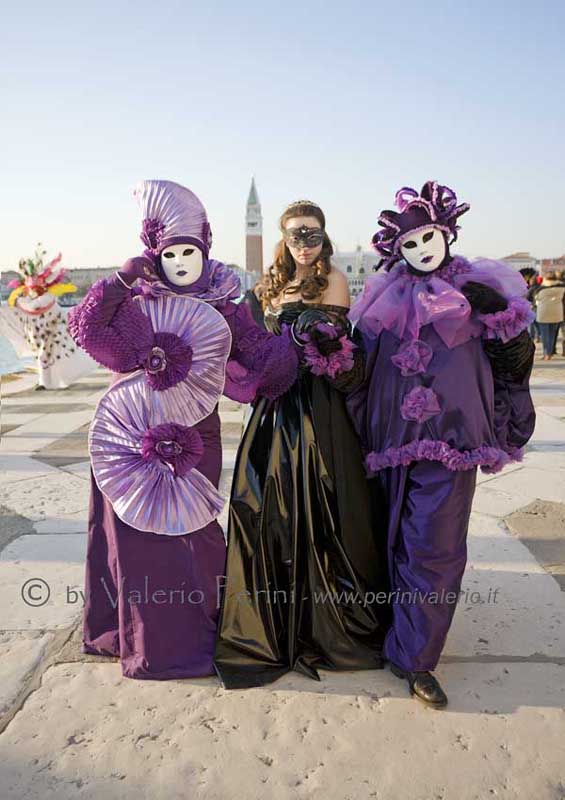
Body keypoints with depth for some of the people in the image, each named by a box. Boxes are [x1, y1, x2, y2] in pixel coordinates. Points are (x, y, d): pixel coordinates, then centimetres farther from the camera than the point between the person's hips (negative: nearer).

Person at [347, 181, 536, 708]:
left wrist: (501, 316, -13)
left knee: (432, 546, 0)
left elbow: (514, 363, 1)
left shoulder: (479, 290, 5)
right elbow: (360, 367, 12)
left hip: (451, 437, -1)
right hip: (395, 440, 2)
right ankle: (409, 647, 33)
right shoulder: (386, 298, 8)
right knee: (402, 541, 12)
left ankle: (413, 657, 16)